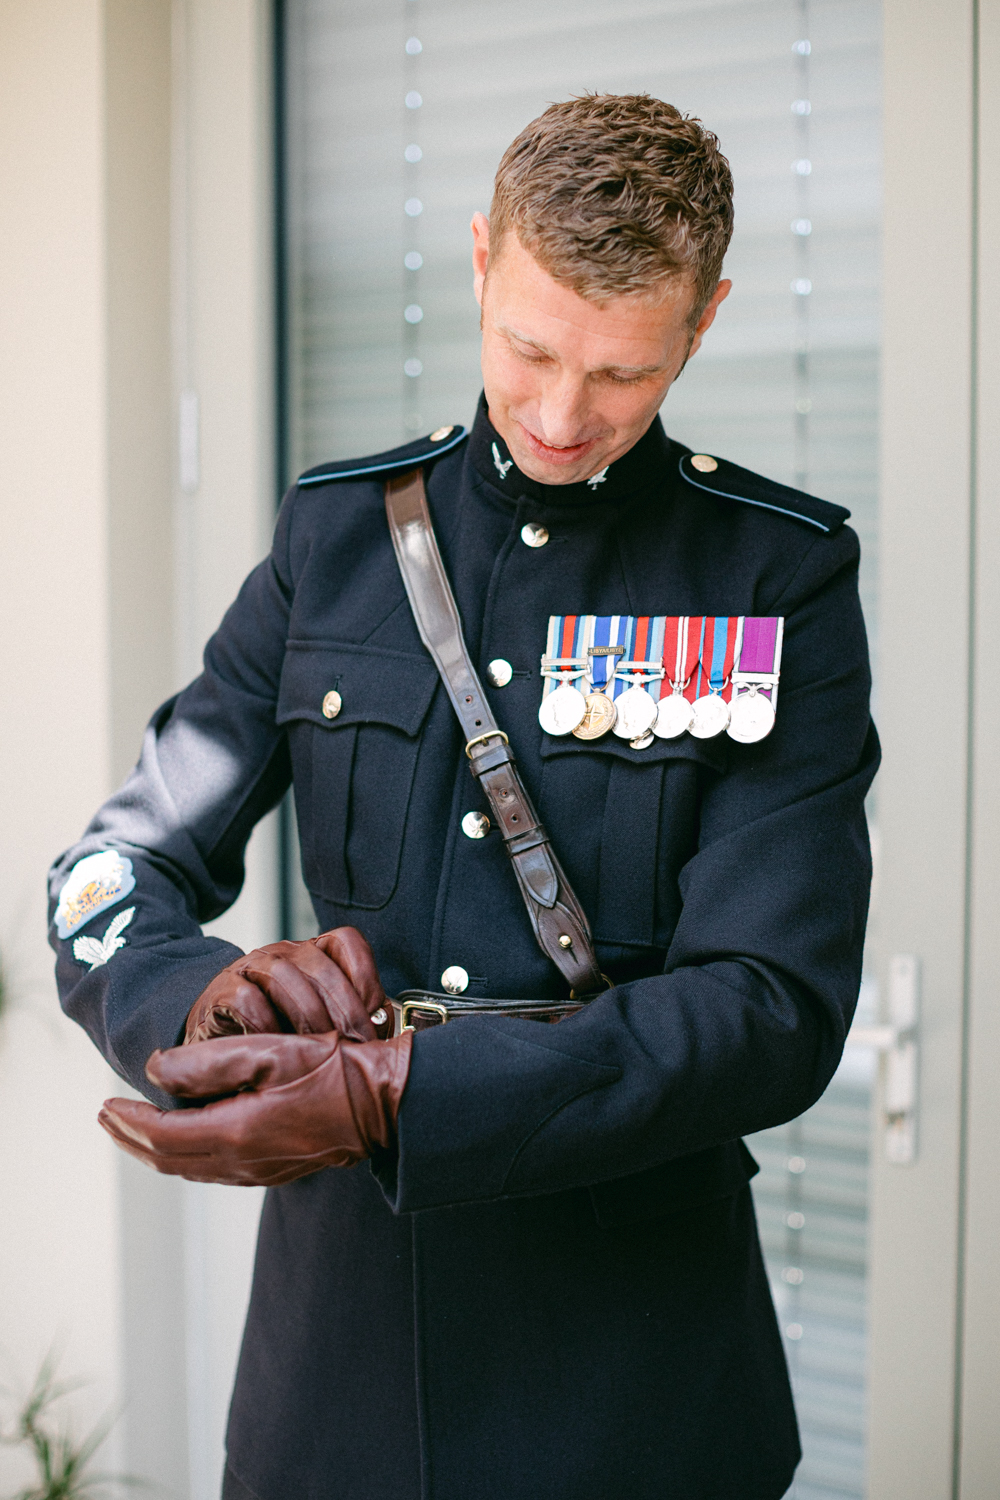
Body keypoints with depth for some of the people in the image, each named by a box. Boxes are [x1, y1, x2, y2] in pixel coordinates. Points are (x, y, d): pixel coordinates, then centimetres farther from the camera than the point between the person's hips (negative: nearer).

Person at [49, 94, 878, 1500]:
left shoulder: (782, 579, -7)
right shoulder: (336, 535, 3)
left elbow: (775, 1010, -15)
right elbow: (112, 876, 2)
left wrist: (385, 1096, -26)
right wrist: (203, 1002, -22)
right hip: (337, 1322, 3)